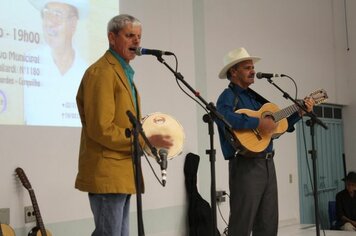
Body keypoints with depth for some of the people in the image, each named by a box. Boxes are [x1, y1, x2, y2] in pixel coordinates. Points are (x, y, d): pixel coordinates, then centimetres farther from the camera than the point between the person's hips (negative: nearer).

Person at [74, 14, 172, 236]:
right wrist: (146, 140, -18)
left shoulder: (124, 72, 20)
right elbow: (101, 129, -20)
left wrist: (149, 136, 9)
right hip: (107, 174, -10)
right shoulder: (101, 72, -12)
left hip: (122, 173, 10)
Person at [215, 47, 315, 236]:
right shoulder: (228, 96, -6)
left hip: (267, 163, 9)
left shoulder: (255, 97, 20)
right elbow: (225, 117, -30)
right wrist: (259, 122, -26)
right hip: (245, 165, -9)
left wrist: (299, 113, 15)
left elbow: (278, 124, 25)